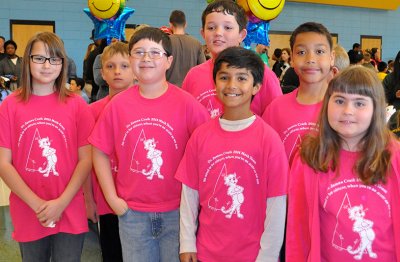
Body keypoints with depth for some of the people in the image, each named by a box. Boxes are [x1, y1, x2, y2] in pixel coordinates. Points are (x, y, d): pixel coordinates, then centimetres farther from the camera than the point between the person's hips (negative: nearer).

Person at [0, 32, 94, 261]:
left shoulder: (76, 105, -2)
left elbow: (86, 159, -3)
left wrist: (61, 203, -12)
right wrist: (37, 204, -12)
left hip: (70, 214, -1)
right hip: (28, 215, 1)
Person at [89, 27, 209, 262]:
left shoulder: (187, 103, -11)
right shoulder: (118, 104, -4)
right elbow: (100, 152, 3)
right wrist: (112, 198, -1)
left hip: (178, 212, -2)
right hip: (132, 213, 2)